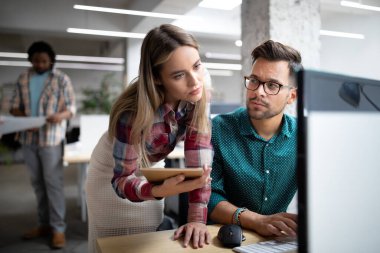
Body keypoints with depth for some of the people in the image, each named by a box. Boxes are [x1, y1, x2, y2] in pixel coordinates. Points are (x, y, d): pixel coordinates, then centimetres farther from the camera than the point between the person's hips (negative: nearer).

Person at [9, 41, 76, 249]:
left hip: (51, 139, -5)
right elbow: (14, 107, 8)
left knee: (53, 182, -4)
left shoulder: (61, 79, -2)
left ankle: (58, 228, 4)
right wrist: (23, 118, -14)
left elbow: (72, 108, -4)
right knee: (37, 182, 12)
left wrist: (60, 116, -26)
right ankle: (44, 224, 24)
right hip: (28, 138, 5)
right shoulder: (23, 79, 9)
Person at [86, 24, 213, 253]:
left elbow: (200, 158, -25)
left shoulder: (197, 94, -25)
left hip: (152, 167, 4)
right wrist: (159, 190, -50)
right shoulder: (135, 112, -38)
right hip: (112, 172, -4)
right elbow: (122, 179, -30)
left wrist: (197, 218, -30)